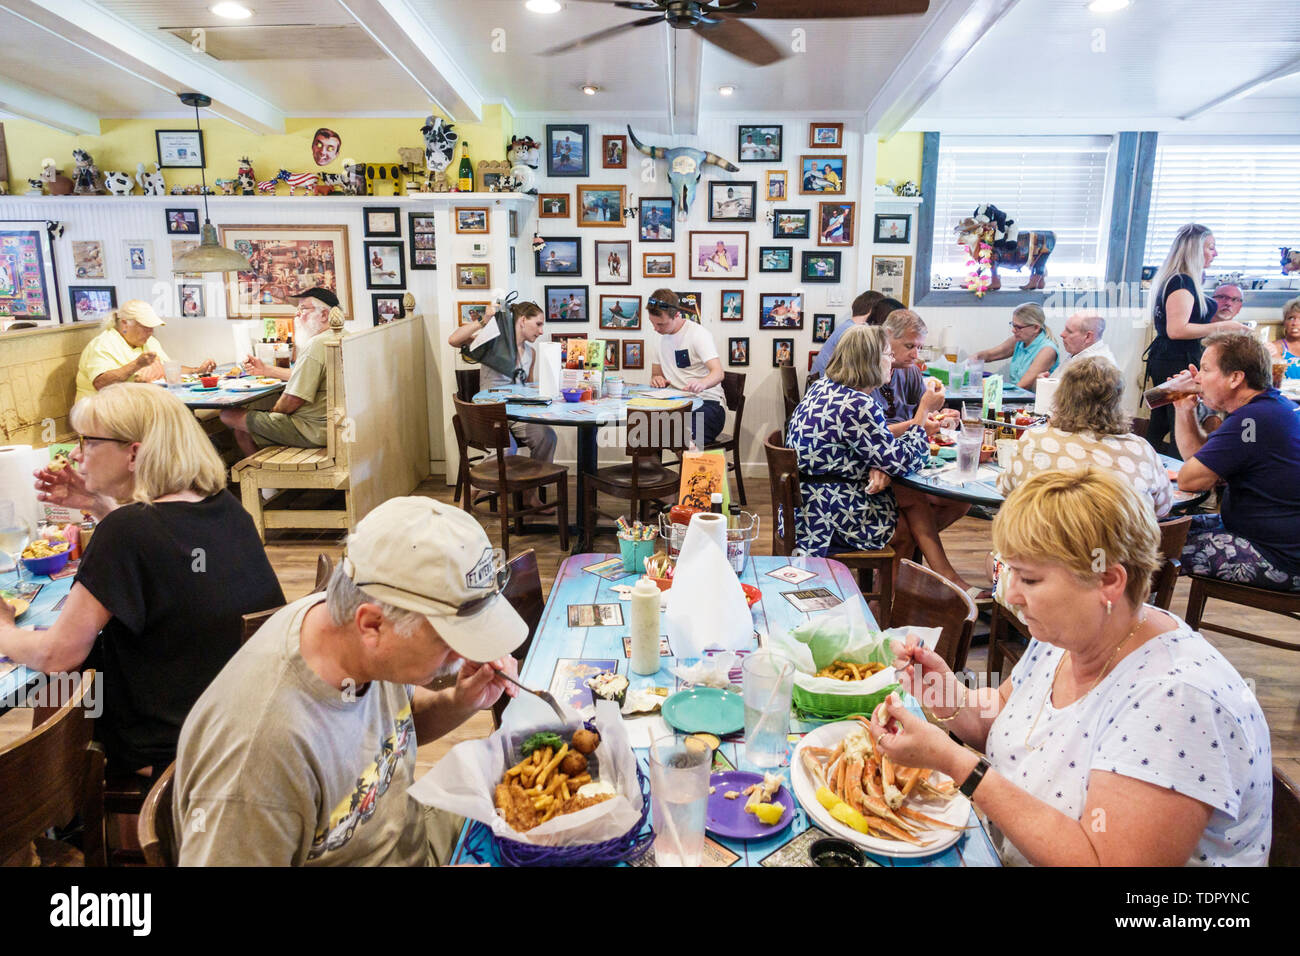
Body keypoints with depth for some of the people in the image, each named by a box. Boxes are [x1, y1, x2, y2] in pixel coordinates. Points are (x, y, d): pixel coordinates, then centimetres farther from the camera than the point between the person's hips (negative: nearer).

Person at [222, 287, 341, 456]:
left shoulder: (315, 345, -21)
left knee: (229, 416, 2)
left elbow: (293, 401, -20)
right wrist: (266, 369, 20)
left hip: (313, 429, -10)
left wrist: (272, 413, 0)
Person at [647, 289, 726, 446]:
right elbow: (656, 373, 24)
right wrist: (656, 379, -2)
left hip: (707, 403, -6)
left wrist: (702, 383, -43)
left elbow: (718, 373, -20)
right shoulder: (660, 336, 15)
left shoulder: (697, 333, -8)